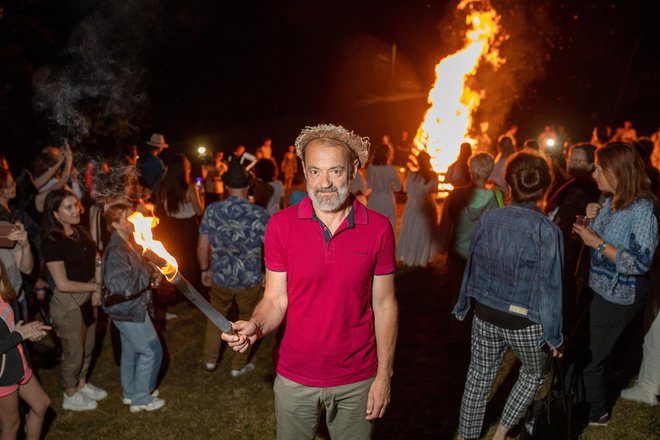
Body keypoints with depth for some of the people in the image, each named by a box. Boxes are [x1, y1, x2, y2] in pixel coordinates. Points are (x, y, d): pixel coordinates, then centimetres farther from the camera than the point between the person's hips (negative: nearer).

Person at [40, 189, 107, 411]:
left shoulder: (80, 232, -1)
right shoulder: (51, 242, -22)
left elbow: (96, 260, 4)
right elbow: (62, 284, -23)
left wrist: (98, 289, -11)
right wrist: (95, 287, -14)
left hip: (87, 299, 7)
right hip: (67, 304, -7)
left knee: (87, 347, 23)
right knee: (73, 353, 12)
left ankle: (82, 385, 46)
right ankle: (70, 396, 34)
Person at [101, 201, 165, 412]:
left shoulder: (129, 243, 5)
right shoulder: (115, 251, -25)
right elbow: (125, 285, -33)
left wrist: (152, 272, 1)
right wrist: (150, 271, -25)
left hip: (133, 307, 9)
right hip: (128, 310, -9)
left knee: (131, 351, 21)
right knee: (151, 351, 1)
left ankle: (130, 393, 38)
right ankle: (141, 399, 15)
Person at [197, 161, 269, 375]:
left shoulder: (212, 210, -11)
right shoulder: (258, 214, -19)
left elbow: (202, 247, -4)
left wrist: (205, 269, 12)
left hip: (220, 278, 2)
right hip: (250, 280, -2)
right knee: (247, 320, 21)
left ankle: (210, 359, 41)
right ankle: (238, 366, 36)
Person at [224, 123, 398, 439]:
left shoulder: (378, 228, -9)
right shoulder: (281, 225, -9)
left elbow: (384, 305, -4)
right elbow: (275, 299, -5)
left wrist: (384, 375, -4)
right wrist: (256, 326, -26)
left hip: (357, 381, 0)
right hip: (295, 378, 1)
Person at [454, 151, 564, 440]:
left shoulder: (488, 219, -5)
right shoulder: (546, 231, -18)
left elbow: (473, 266, 4)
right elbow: (549, 288, -14)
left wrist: (465, 305, 17)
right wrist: (555, 335, -4)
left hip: (485, 315, 3)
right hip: (525, 322, -3)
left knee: (479, 376, 19)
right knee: (534, 374, 25)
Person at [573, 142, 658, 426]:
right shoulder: (610, 201, 0)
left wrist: (597, 242, -26)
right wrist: (591, 219, -5)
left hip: (618, 298, -7)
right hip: (597, 288, 7)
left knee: (589, 356, 7)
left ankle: (596, 413, 31)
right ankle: (587, 401, 40)